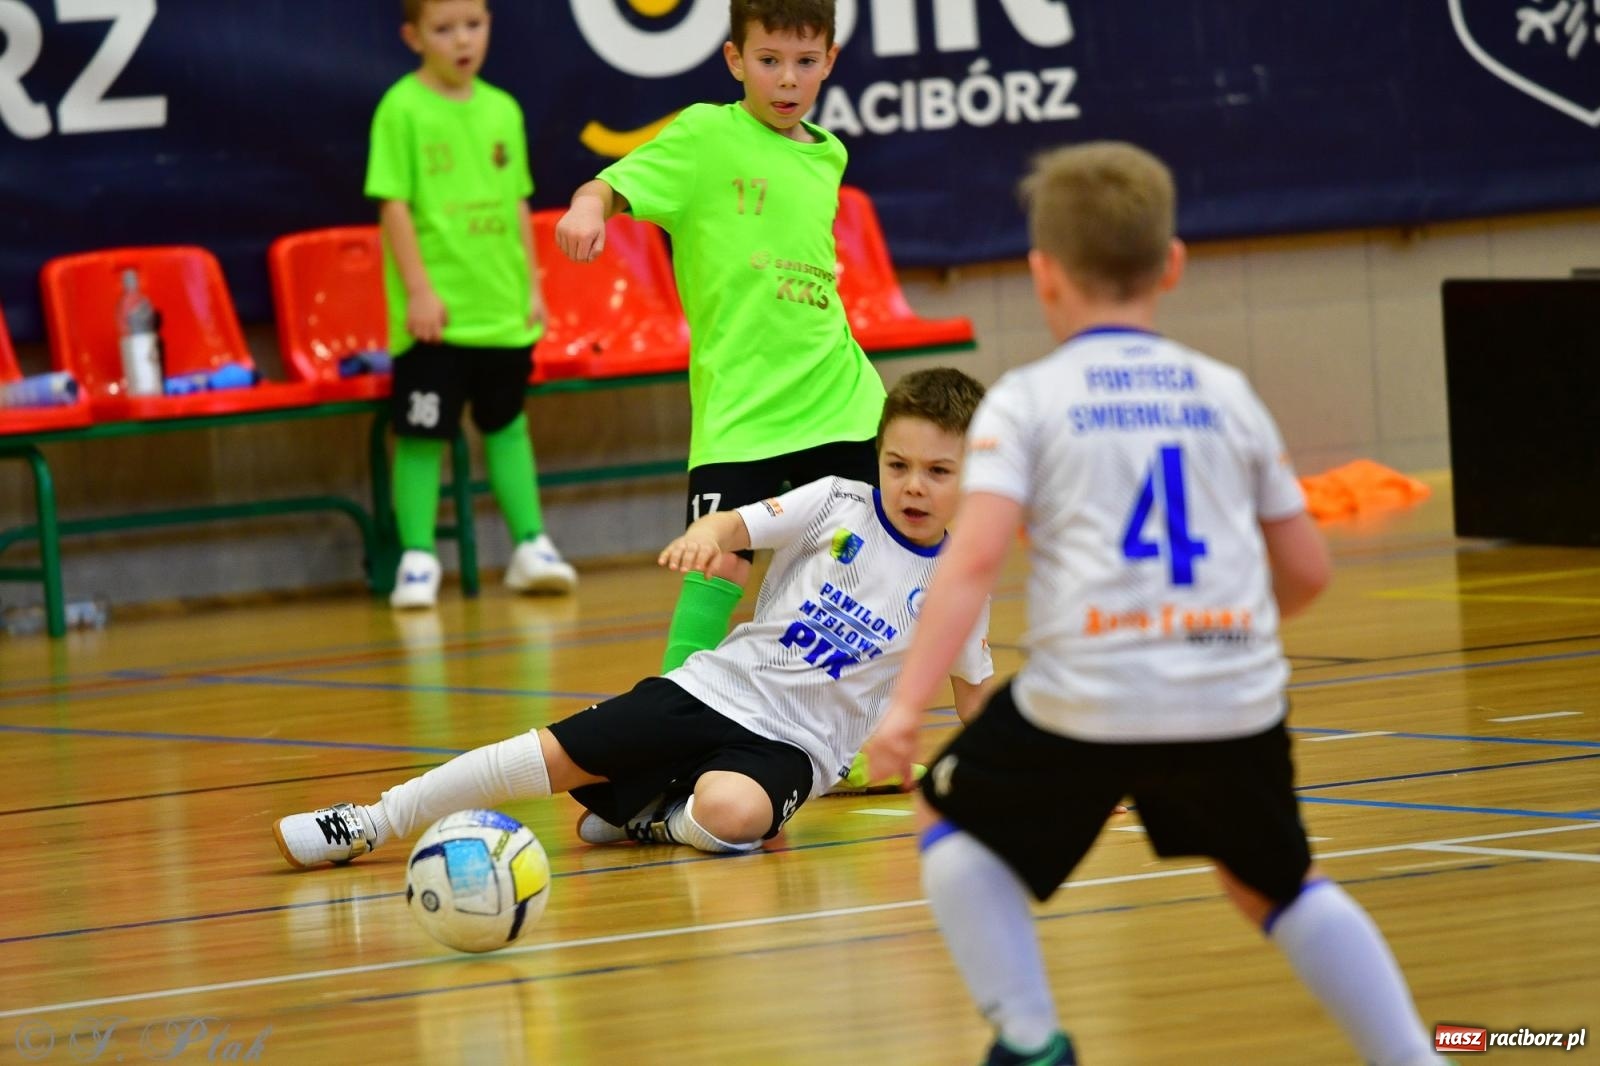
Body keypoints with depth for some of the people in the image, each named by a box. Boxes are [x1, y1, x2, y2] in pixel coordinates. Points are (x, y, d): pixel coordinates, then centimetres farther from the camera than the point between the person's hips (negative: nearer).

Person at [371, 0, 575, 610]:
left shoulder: (503, 110, 8)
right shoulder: (402, 109, -8)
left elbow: (518, 205, 14)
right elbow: (393, 204, -10)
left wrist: (532, 285, 11)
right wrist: (419, 289, -14)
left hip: (503, 308, 5)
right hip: (435, 313, -5)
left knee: (506, 424, 14)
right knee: (421, 433, -1)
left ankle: (530, 547, 20)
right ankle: (418, 560, 4)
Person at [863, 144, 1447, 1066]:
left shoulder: (1026, 401, 4)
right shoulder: (1227, 395, 13)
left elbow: (974, 560, -10)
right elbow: (1307, 572, 16)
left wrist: (907, 705, -12)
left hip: (1087, 696, -3)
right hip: (1236, 695, 3)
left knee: (954, 827, 22)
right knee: (1275, 883, 27)